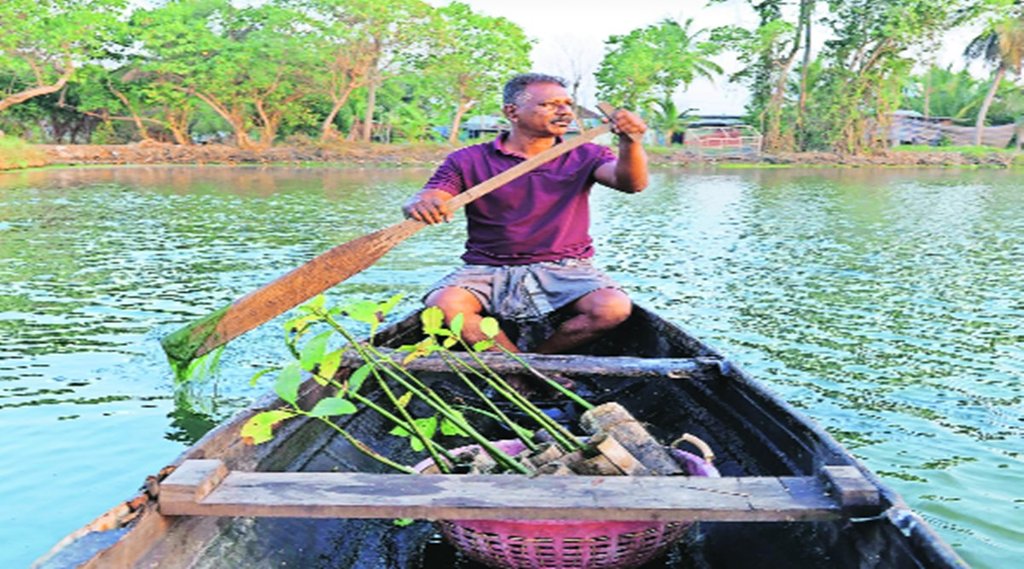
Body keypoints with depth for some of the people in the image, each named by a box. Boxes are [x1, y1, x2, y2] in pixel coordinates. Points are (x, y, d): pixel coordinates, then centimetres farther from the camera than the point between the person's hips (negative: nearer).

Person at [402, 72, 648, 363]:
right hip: (488, 271, 0)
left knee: (614, 308, -26)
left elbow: (632, 183, -7)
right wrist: (420, 203, -31)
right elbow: (422, 200, -5)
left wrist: (630, 142, -29)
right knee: (442, 306, -28)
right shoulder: (469, 161, 5)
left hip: (564, 270, 1)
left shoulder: (584, 156, 10)